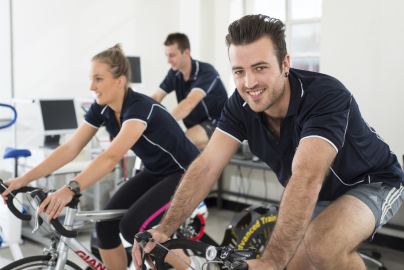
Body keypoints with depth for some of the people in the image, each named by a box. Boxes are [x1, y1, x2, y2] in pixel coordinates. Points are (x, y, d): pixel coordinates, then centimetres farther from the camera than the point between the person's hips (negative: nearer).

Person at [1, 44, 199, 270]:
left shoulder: (140, 107, -30)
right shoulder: (101, 109, -7)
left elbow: (112, 156, -45)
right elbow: (70, 148, -11)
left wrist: (71, 189, -56)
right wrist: (24, 179, -18)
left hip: (185, 173, -7)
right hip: (155, 172, 8)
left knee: (133, 226, -23)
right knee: (106, 224, -7)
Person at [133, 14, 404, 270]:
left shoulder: (326, 96, -35)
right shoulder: (241, 104, -17)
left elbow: (306, 177, -48)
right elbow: (206, 166, -21)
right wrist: (164, 230, -32)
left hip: (370, 184, -6)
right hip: (316, 196, 6)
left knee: (323, 247, -34)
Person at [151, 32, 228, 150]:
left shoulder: (206, 72, -23)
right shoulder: (174, 73, -3)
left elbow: (190, 103, -38)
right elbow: (156, 98, 0)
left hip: (217, 122, -7)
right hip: (195, 126, 7)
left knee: (185, 140, -32)